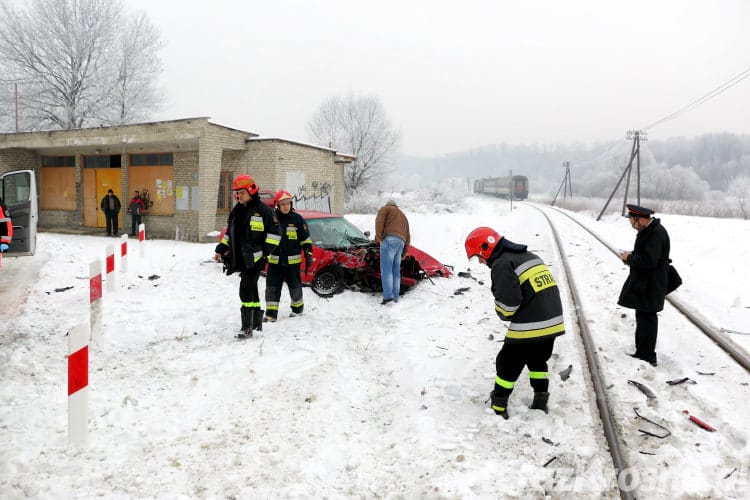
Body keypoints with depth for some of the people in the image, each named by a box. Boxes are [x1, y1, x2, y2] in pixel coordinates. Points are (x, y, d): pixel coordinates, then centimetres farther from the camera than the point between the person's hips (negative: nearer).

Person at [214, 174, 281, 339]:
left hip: (255, 258, -7)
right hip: (241, 258, 7)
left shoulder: (263, 210, -6)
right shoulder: (236, 212, 15)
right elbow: (229, 233, 23)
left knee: (246, 290, -13)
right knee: (251, 290, 14)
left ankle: (247, 327, -9)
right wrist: (221, 250, 13)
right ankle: (257, 322, 26)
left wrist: (267, 250, -14)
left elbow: (275, 232, -6)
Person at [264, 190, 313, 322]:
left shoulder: (297, 219, -2)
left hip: (292, 260, -1)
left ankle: (298, 307, 32)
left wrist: (308, 255, -2)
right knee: (272, 286, -1)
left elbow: (306, 239, 3)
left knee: (294, 285, 10)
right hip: (274, 260, 2)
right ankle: (271, 313, 5)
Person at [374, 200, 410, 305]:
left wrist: (378, 237, -4)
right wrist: (404, 252, 30)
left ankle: (388, 295, -23)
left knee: (386, 269, -12)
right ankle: (395, 297, 6)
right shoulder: (403, 215, 36)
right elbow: (407, 235, 31)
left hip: (389, 240, -7)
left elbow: (379, 221, -4)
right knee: (396, 270, 9)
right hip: (401, 242, 7)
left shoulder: (385, 209, 17)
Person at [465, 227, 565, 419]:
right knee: (538, 360, 27)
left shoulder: (502, 265, -12)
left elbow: (508, 302, -18)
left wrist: (504, 314, 2)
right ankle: (540, 403, 30)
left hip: (529, 327, -8)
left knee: (507, 364, 7)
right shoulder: (529, 256, 17)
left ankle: (498, 408, 16)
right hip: (553, 322, 9)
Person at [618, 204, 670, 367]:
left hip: (650, 287, -10)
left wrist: (629, 258, -14)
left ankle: (647, 357, 3)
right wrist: (631, 256, 5)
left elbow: (649, 260, -27)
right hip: (642, 283, 10)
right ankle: (642, 353, 28)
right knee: (643, 317, 17)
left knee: (646, 319, -4)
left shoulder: (656, 234, -22)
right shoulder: (648, 230, 11)